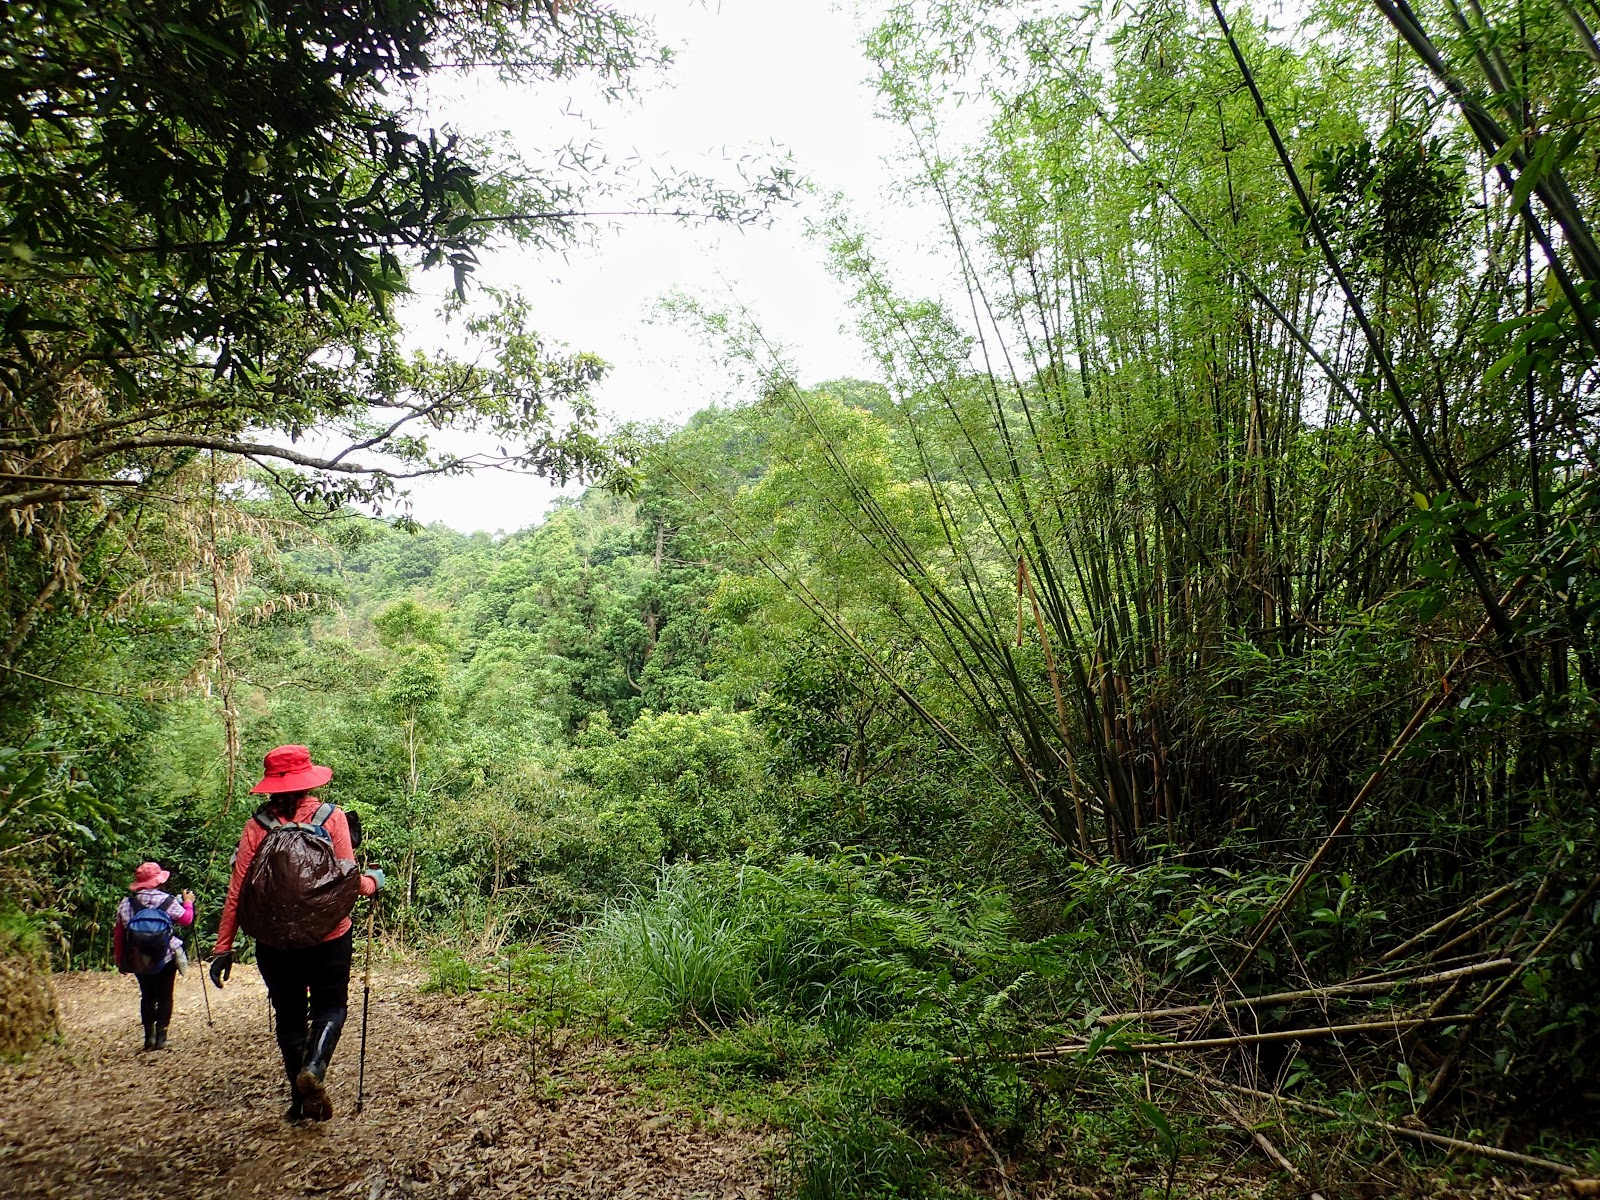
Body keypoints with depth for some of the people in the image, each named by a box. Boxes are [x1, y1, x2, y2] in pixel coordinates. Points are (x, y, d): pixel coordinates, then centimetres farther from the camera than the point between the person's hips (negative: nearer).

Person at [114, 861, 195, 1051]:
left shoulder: (126, 903, -4)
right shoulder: (168, 901, -11)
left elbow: (118, 934, 0)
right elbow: (186, 919, 0)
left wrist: (120, 961, 10)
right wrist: (188, 902, 19)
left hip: (138, 960, 3)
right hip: (166, 959, -2)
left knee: (147, 996, 17)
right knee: (164, 996, 9)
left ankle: (149, 1035, 14)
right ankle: (161, 1036, 6)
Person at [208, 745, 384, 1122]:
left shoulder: (257, 825, -4)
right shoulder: (331, 817, -9)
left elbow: (237, 890, -6)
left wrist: (223, 947, -1)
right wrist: (372, 881, 9)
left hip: (274, 939, 2)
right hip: (328, 935, -2)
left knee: (289, 1014, 16)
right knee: (330, 1006, 15)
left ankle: (301, 1098, 21)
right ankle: (314, 1067, -11)